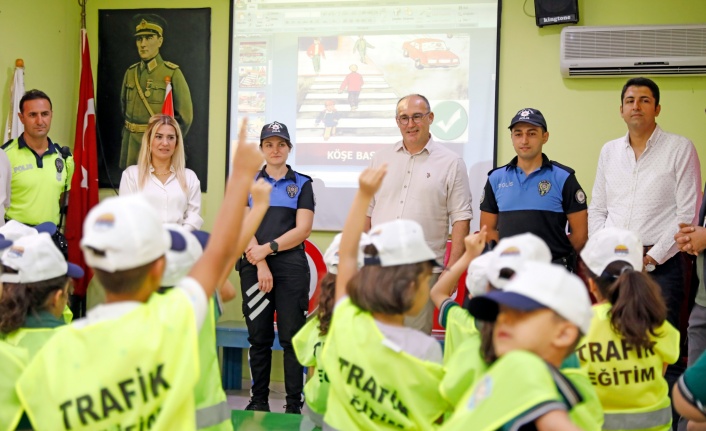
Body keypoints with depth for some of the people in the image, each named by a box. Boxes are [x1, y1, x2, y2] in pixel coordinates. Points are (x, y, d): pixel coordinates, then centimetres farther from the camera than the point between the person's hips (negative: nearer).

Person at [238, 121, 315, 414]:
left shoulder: (302, 184, 7)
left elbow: (303, 229, -2)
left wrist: (268, 248, -10)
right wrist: (261, 265, -10)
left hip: (291, 266, -1)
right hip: (254, 267, 2)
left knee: (292, 337, -1)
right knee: (259, 337, 6)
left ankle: (294, 404, 4)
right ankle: (258, 401, 15)